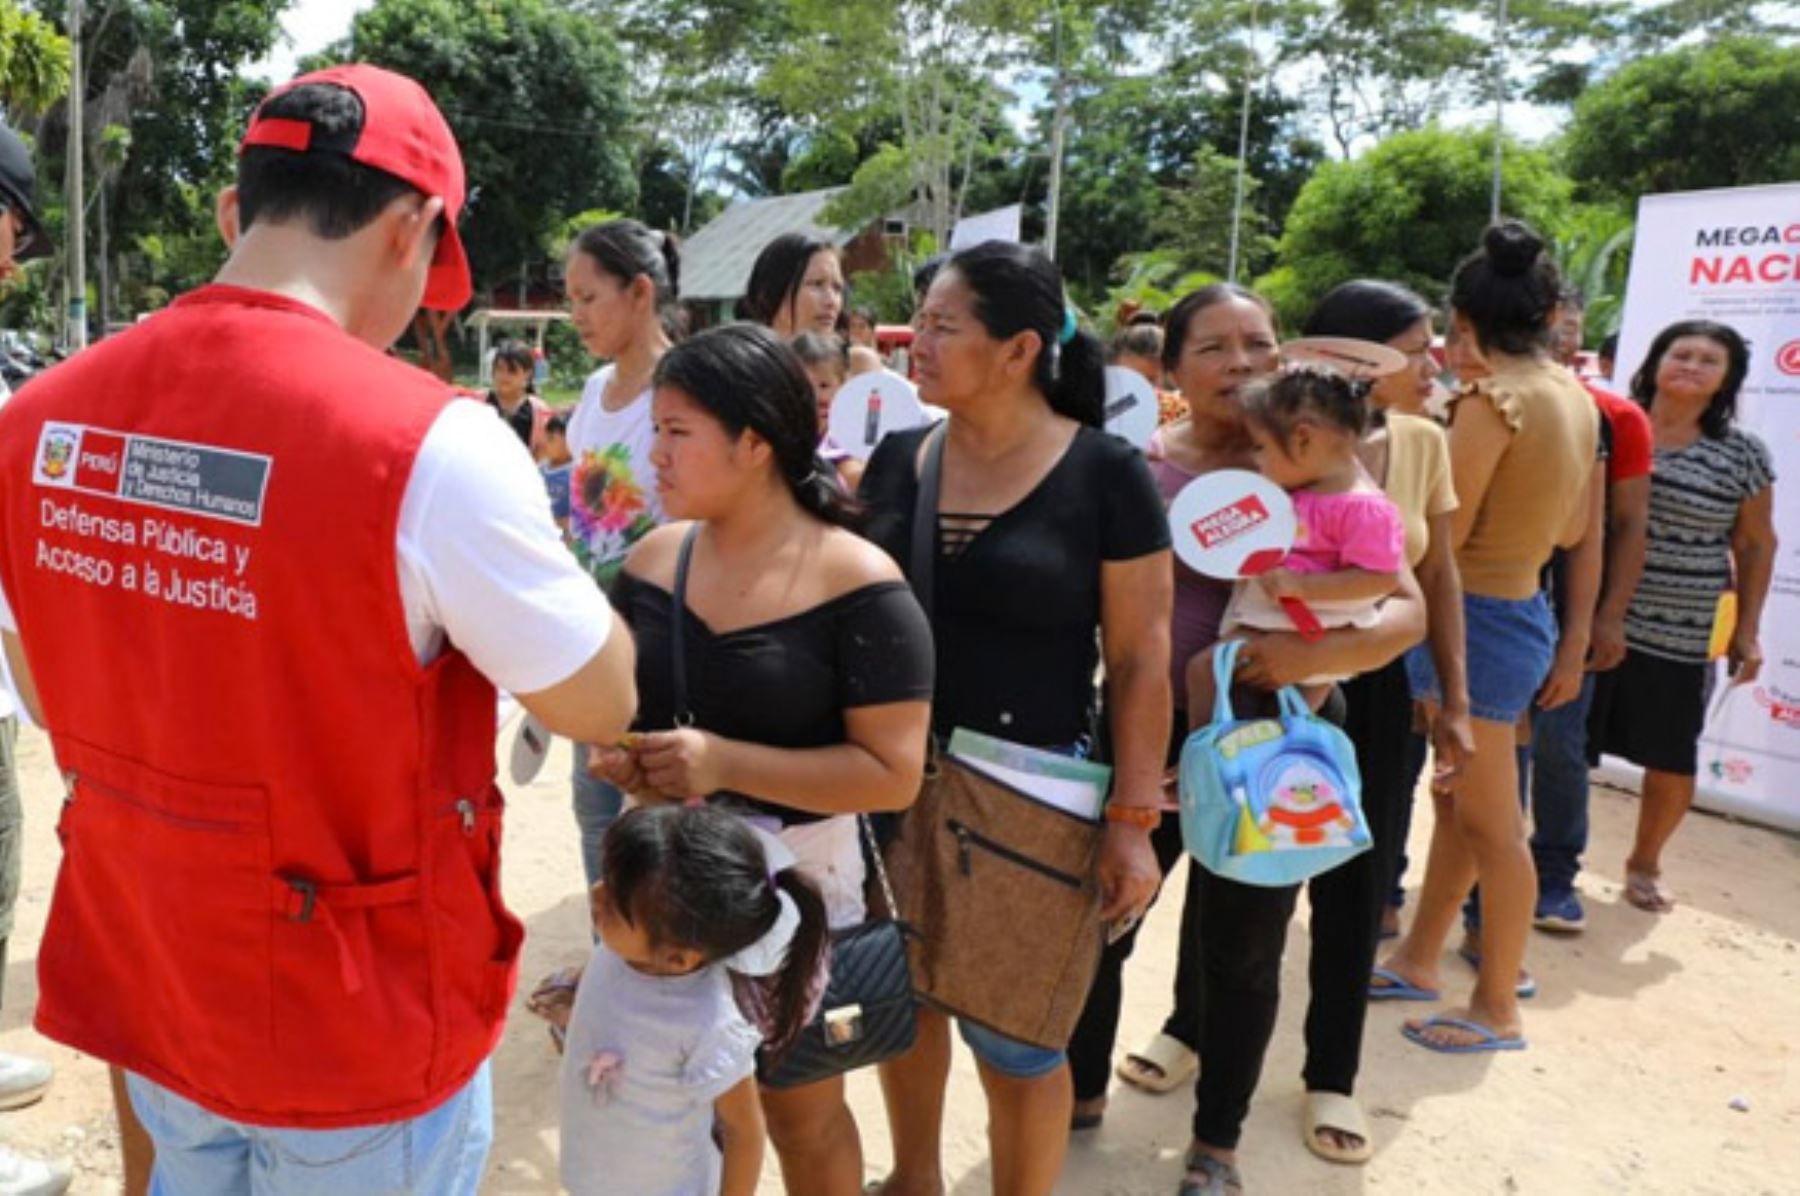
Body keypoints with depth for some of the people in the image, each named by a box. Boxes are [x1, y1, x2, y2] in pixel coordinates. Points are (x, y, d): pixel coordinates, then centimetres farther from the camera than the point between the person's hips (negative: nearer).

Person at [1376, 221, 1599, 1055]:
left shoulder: (1492, 398, -18)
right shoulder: (1575, 398, 8)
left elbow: (1443, 533, -17)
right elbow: (1573, 531, 15)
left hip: (1477, 617, -9)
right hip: (1522, 608, 9)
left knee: (1492, 825, 3)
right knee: (1457, 802, 18)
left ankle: (1498, 1010, 17)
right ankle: (1419, 959, 33)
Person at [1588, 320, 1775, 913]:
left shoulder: (1743, 453, 2)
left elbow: (1756, 544, 10)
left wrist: (1747, 630, 7)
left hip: (1679, 636, 1)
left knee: (1673, 762, 8)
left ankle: (1644, 864, 33)